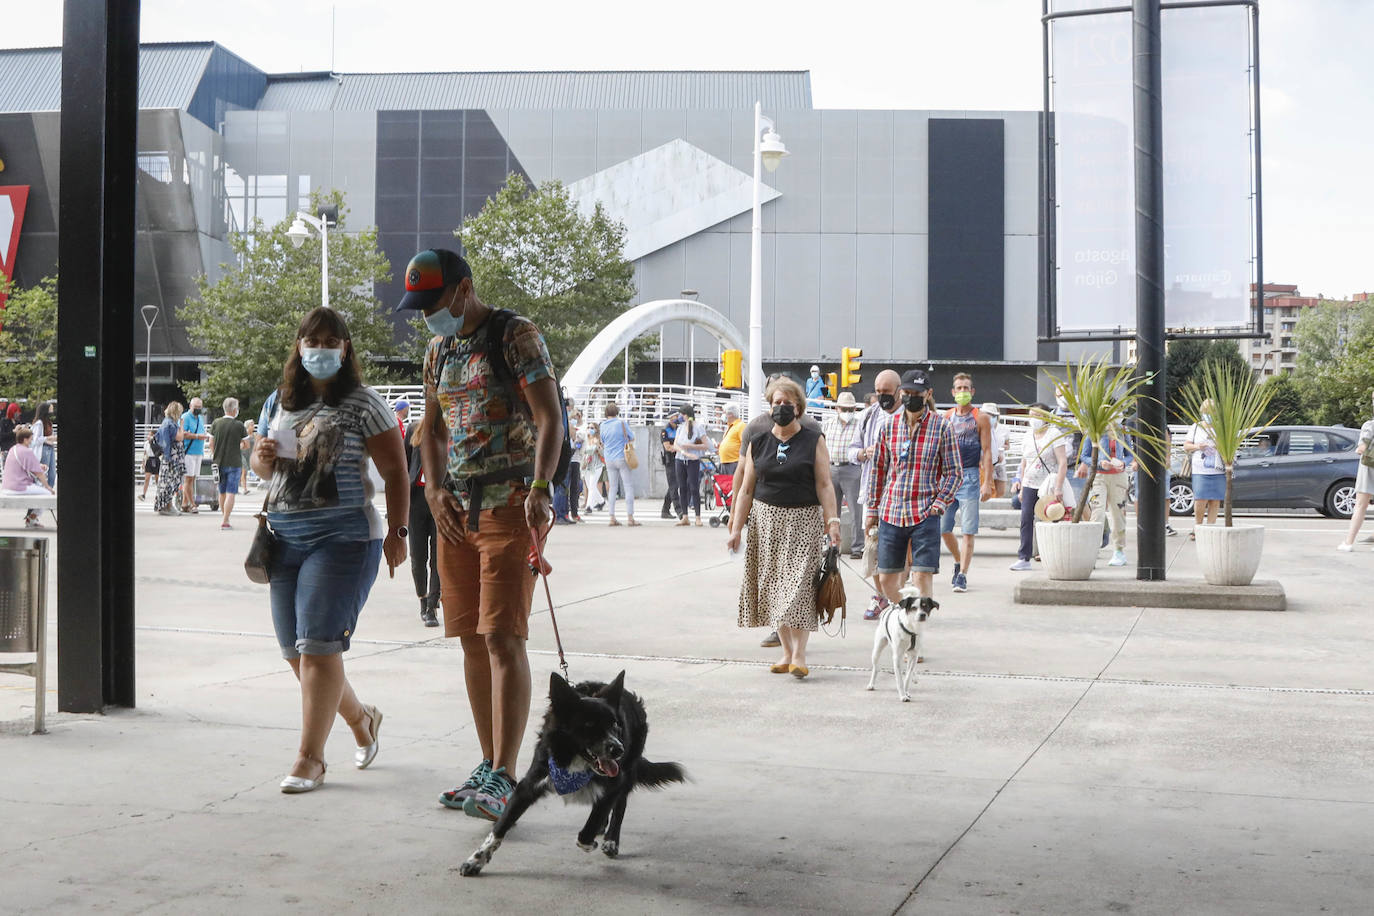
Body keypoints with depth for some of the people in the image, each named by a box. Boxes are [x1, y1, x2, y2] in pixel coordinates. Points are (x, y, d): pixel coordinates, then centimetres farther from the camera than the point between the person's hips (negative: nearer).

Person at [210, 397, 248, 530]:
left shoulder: (215, 423, 0)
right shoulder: (239, 425, -10)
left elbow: (211, 443, 5)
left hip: (219, 463, 4)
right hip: (234, 463, -4)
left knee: (222, 492, 18)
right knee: (230, 493, -4)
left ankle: (223, 516, 32)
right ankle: (224, 521, -10)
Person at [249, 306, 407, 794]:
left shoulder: (363, 404, -3)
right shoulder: (285, 403, 15)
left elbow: (395, 472, -5)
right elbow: (265, 467, 26)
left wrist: (396, 531, -13)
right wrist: (262, 456, 2)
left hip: (341, 537, -7)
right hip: (285, 535, 7)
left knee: (317, 645, -11)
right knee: (295, 650, 10)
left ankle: (310, 758, -3)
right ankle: (360, 717, 32)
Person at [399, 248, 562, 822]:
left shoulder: (516, 335, -5)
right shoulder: (438, 350, 16)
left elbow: (549, 420, -13)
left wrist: (539, 488, -27)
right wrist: (434, 490, 4)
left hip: (510, 505, -7)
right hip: (456, 509, 7)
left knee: (503, 638, -13)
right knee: (472, 639, 8)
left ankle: (503, 778, -13)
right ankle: (488, 765, 16)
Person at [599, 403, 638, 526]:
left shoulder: (603, 425, 3)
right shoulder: (622, 423, -8)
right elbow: (632, 438, 0)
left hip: (609, 459, 4)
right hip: (622, 458, -4)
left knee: (612, 488, 10)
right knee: (629, 487, -1)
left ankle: (612, 518, 6)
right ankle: (630, 518, -6)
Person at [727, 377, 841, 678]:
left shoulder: (813, 440, 2)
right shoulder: (758, 442, 9)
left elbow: (824, 484, -2)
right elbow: (746, 489, 9)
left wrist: (832, 521, -11)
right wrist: (736, 528, 4)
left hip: (803, 521, -3)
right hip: (766, 520, 3)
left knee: (799, 583, -11)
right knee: (772, 584, 4)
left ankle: (799, 655, -9)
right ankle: (786, 650, 14)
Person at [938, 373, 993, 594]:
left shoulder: (980, 418, 0)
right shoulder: (946, 417, 11)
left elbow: (987, 452, -3)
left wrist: (987, 483, -11)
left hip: (969, 476, -4)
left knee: (967, 531, -6)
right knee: (943, 528, 6)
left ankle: (962, 575, -3)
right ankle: (958, 562, 29)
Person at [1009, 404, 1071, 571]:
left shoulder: (1054, 435, -7)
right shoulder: (1027, 439, 12)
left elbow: (1063, 463, -14)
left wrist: (1058, 488, -22)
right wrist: (1021, 488, 18)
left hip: (1049, 485, -5)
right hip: (1030, 485, 5)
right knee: (1026, 519, -6)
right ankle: (1024, 558, -5)